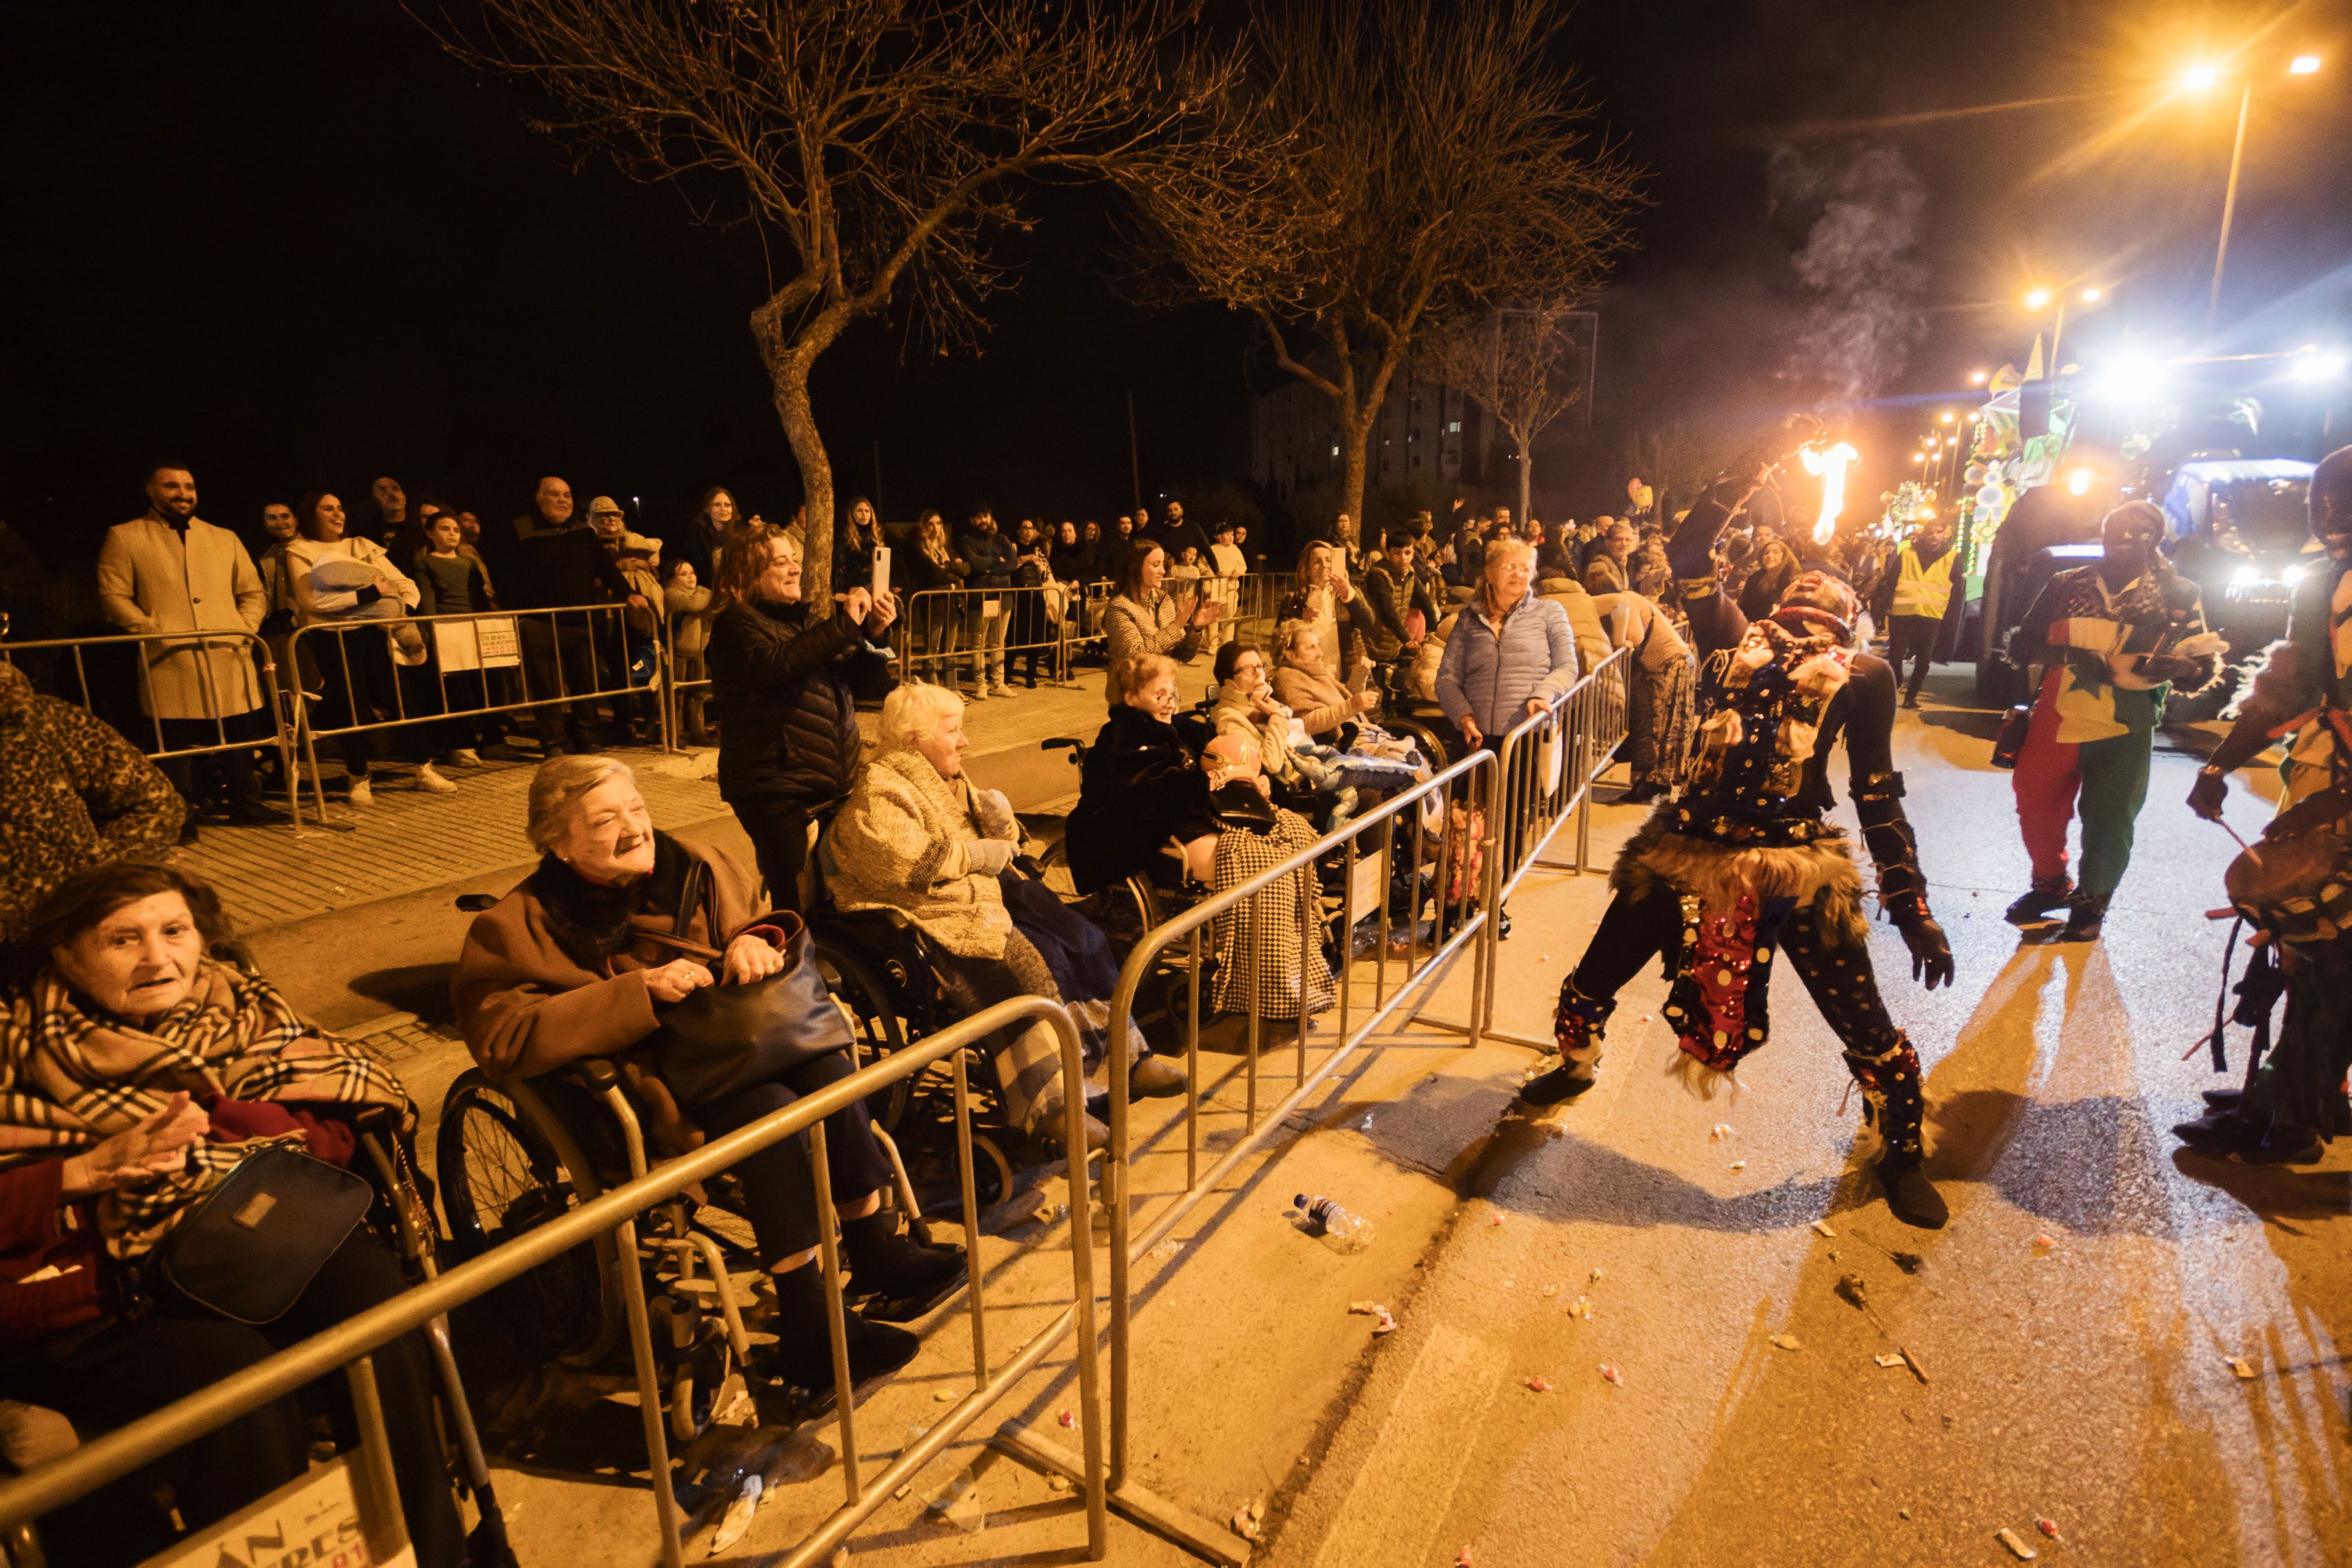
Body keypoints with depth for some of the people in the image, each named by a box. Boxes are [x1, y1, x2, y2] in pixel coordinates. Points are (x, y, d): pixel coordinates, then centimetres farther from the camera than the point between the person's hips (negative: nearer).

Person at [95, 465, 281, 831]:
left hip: (231, 657, 3)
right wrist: (153, 630, -10)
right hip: (171, 660, -3)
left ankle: (246, 804, 17)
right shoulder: (124, 537, 9)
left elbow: (254, 592, 20)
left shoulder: (225, 539, 21)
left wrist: (245, 627, 3)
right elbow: (114, 596, 3)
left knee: (240, 734, 6)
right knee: (175, 739, -3)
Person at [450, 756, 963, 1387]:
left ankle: (874, 1250, -9)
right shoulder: (520, 924, -6)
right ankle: (808, 1329, -23)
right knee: (771, 1111, -30)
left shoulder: (696, 868, 7)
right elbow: (500, 1036, -18)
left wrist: (755, 939, -10)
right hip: (640, 1087, -5)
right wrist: (638, 990, -25)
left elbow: (753, 922, 18)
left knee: (829, 1067, -23)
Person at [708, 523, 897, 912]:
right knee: (792, 898, -5)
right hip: (775, 787, -6)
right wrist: (845, 624, -21)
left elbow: (867, 684, 14)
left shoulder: (804, 620, 15)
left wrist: (875, 636, -3)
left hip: (835, 778, 6)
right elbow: (776, 666, -25)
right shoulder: (735, 625, -3)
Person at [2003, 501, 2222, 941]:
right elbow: (2019, 646, 3)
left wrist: (2177, 666, -21)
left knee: (2108, 820, -1)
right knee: (2034, 806, 9)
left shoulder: (2177, 593, 4)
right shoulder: (2066, 584, 6)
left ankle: (2091, 902, 22)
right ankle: (2050, 883, 34)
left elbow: (2206, 662, 3)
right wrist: (2063, 638, -17)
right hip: (2056, 719, 2)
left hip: (2125, 730, -2)